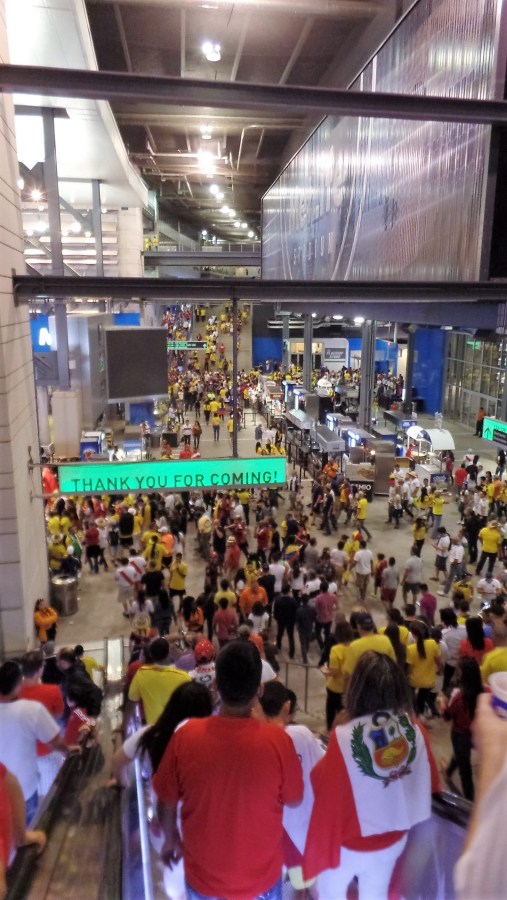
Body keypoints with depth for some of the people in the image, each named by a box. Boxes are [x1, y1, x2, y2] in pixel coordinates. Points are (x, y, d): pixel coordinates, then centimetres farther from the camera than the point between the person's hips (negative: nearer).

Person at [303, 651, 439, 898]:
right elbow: (428, 781, -6)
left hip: (350, 841, -4)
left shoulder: (344, 737, -33)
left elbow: (325, 789, -25)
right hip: (394, 838, 4)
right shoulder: (414, 729, -18)